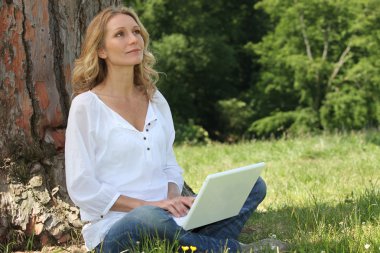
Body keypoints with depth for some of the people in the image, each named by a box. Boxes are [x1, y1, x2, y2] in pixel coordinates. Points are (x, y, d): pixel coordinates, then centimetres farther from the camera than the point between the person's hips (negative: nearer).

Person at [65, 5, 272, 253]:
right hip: (113, 227, -6)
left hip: (165, 216, 6)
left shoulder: (155, 100, 12)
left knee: (253, 185, -6)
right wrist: (148, 205, -18)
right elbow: (82, 189, -10)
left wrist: (174, 197, -7)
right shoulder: (86, 106, -6)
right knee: (152, 218, -41)